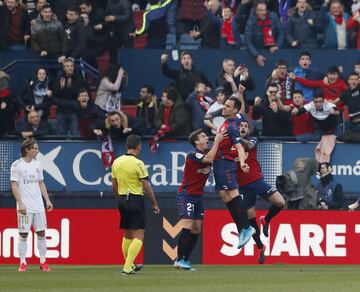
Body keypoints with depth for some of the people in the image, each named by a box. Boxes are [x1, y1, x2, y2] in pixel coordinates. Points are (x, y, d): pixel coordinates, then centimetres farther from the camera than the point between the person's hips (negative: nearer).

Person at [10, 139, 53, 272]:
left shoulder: (37, 164, 11)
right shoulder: (17, 165, -6)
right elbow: (14, 186, -9)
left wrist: (47, 200, 11)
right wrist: (20, 203, -17)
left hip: (38, 205, 5)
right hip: (25, 206, -5)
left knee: (41, 233, 4)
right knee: (23, 234, -3)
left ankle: (43, 261, 11)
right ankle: (22, 263, 4)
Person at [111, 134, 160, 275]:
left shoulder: (116, 162, 5)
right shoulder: (138, 163, -14)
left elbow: (114, 186, 12)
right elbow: (146, 186, -12)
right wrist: (154, 204, -2)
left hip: (122, 200, 7)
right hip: (136, 199, -7)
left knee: (127, 234, 19)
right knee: (139, 235, -4)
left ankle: (129, 265, 28)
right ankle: (127, 267, -14)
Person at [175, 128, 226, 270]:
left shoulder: (209, 152, 7)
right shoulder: (192, 154, -16)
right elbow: (208, 159, -31)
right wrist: (217, 141, -28)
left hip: (198, 196, 8)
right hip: (186, 195, -8)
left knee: (196, 229, 4)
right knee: (187, 227, -15)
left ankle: (185, 260, 8)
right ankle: (180, 260, -13)